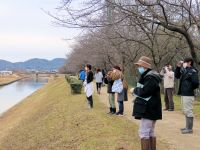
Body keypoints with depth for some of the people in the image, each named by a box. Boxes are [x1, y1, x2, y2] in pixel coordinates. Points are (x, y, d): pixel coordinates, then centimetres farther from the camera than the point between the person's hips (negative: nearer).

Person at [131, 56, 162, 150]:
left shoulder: (150, 77, -18)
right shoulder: (148, 76, 15)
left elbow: (144, 91, -26)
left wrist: (134, 90, -9)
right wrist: (136, 91, 3)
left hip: (148, 109, -11)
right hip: (150, 109, 11)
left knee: (144, 132, -7)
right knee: (150, 132, 16)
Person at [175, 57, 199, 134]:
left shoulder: (193, 71, -13)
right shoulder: (185, 71, 13)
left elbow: (195, 83, -21)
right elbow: (177, 76, 23)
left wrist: (190, 89, -8)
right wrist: (178, 67, 11)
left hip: (188, 95, -10)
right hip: (183, 94, 10)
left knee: (188, 111, -5)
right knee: (185, 111, 17)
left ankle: (190, 129, 1)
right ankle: (187, 127, 27)